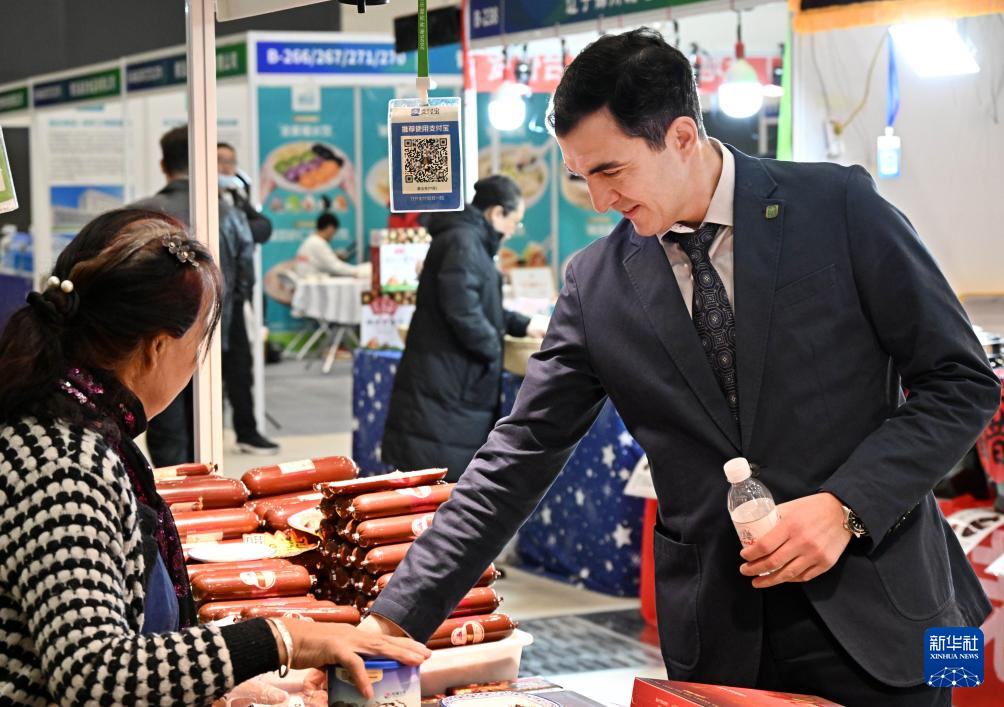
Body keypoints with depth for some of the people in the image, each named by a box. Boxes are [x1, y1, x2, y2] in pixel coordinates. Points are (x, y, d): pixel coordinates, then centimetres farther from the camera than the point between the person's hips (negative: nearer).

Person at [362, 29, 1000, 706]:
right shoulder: (596, 283, 0)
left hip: (877, 614, -2)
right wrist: (398, 617, -4)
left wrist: (845, 507, -16)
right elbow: (519, 458, 2)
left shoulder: (840, 207, -7)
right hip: (718, 641, 2)